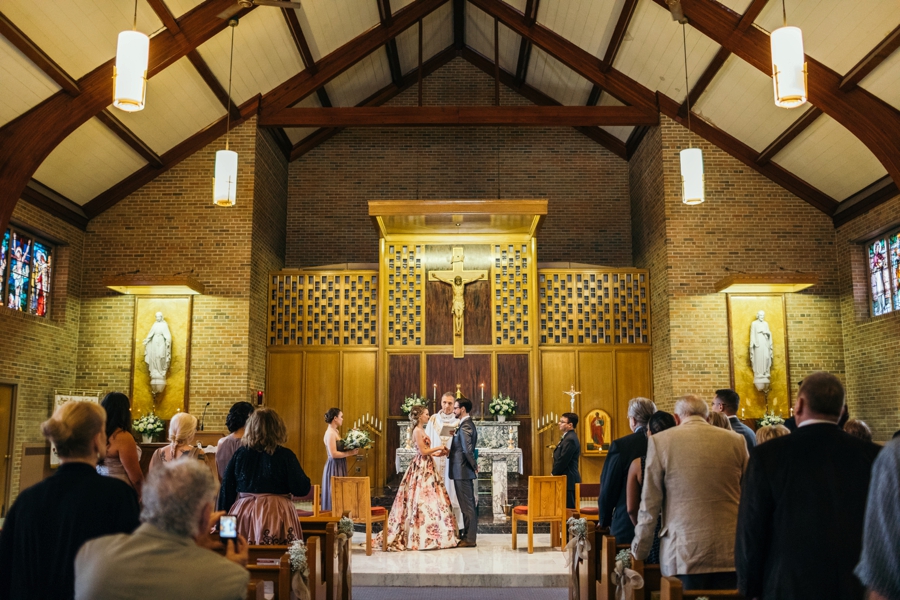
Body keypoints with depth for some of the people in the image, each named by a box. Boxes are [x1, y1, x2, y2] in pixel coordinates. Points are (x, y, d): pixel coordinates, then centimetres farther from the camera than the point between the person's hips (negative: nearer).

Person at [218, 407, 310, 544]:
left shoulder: (240, 453, 1)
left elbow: (227, 490, 6)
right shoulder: (285, 456, -8)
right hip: (276, 516, -3)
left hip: (243, 514, 3)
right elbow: (302, 489, -6)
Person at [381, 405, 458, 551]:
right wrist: (438, 448, -8)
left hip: (425, 468, 10)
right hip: (421, 468, -10)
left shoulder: (421, 430, 15)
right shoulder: (417, 431, -13)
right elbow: (423, 451, -17)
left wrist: (437, 453, 10)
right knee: (423, 499, -6)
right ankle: (422, 536, -2)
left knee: (428, 498, 9)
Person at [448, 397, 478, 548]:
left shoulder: (464, 426, -17)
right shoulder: (468, 424, 14)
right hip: (463, 471, 10)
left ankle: (470, 539, 4)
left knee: (467, 505, -3)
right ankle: (470, 535, 21)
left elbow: (467, 450, -26)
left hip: (462, 472, -10)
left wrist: (474, 466, -14)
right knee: (469, 504, 14)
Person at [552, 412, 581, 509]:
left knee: (568, 508, -7)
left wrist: (553, 473, -7)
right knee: (569, 508, 11)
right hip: (568, 479, 10)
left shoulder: (570, 439, -17)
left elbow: (563, 460, -20)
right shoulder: (569, 437, 16)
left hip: (568, 480, -10)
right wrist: (554, 472, 9)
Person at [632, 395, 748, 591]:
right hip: (729, 552, 2)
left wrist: (640, 551, 9)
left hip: (683, 552, -2)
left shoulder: (660, 441, -2)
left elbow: (650, 504, -2)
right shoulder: (736, 441, 4)